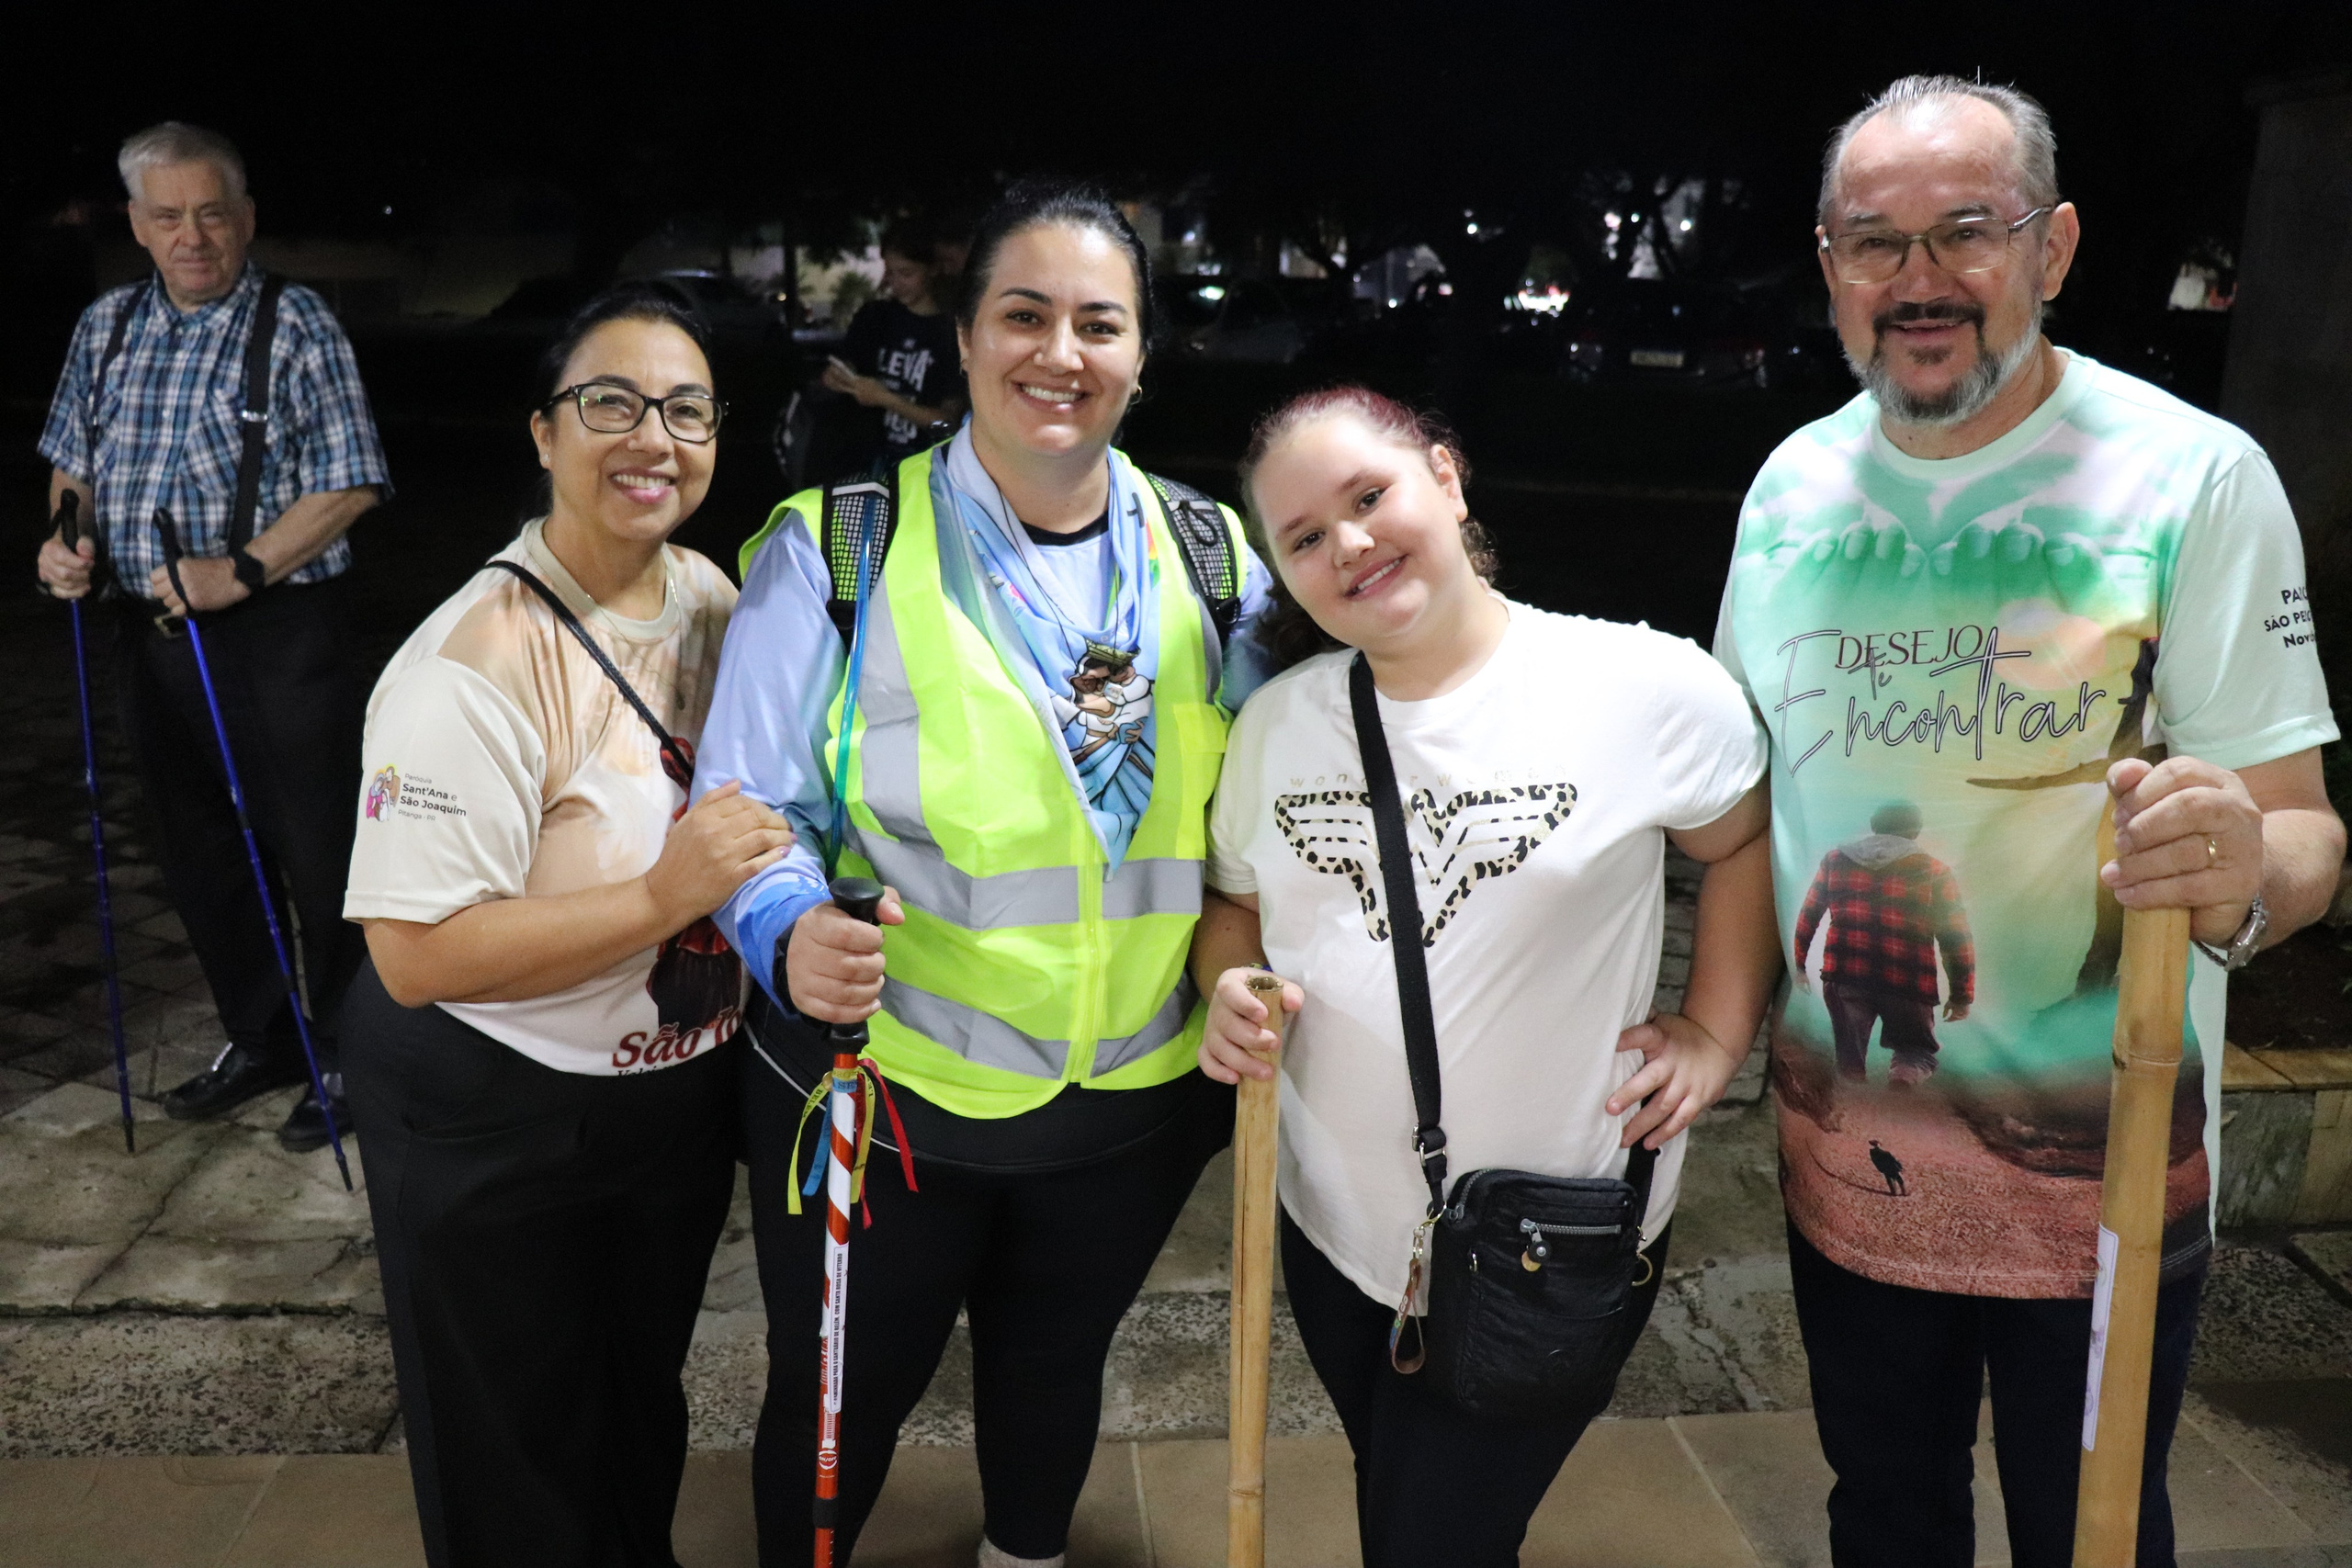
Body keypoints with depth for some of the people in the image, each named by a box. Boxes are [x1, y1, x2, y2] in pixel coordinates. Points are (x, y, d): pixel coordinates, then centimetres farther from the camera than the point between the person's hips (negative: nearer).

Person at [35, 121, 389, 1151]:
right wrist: (64, 539, 0)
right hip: (149, 631, 7)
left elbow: (345, 488, -12)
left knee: (315, 857, 0)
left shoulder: (298, 328, -7)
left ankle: (344, 1063, 16)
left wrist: (239, 573, -21)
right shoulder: (107, 327, 11)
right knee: (196, 854, 15)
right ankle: (257, 1041, 32)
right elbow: (72, 460, 21)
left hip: (275, 632, -6)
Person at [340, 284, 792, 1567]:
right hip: (492, 1132, -6)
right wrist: (667, 895, -32)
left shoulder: (708, 595, -2)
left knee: (644, 1405, 28)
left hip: (683, 1097, 7)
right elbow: (416, 954, -28)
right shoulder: (475, 666, -26)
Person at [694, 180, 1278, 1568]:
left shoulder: (1213, 562, -2)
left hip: (1136, 1106, 3)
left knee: (1058, 1364, 27)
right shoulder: (835, 553, -12)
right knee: (839, 1404, 17)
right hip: (881, 1101, -3)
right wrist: (790, 933, -30)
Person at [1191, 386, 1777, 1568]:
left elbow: (1749, 842, 2)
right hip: (1336, 1222, 5)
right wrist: (1228, 994, -9)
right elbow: (1234, 901, 11)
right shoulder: (1275, 721, -2)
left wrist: (1715, 1036, -3)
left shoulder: (1648, 688, -14)